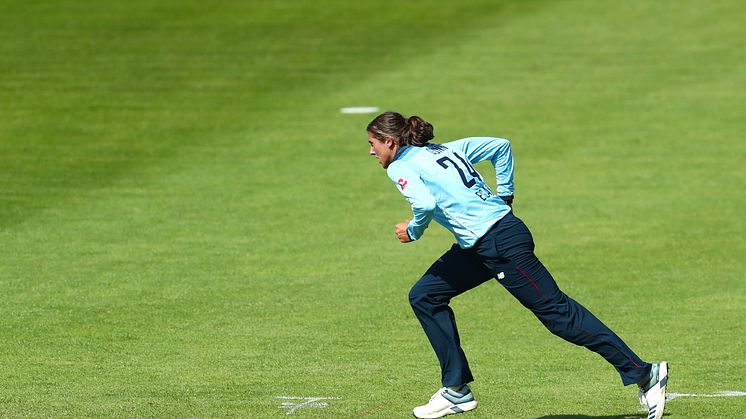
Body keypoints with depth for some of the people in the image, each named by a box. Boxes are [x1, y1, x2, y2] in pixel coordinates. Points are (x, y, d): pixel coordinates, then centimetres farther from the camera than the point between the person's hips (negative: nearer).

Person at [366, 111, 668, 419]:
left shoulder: (400, 168, -7)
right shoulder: (445, 149, 17)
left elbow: (425, 203, -24)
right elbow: (500, 146, 19)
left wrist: (412, 231, -5)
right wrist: (504, 196, 20)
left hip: (501, 244, -10)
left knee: (556, 311, -5)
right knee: (424, 296, 12)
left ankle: (645, 375, -2)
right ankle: (457, 390, 15)